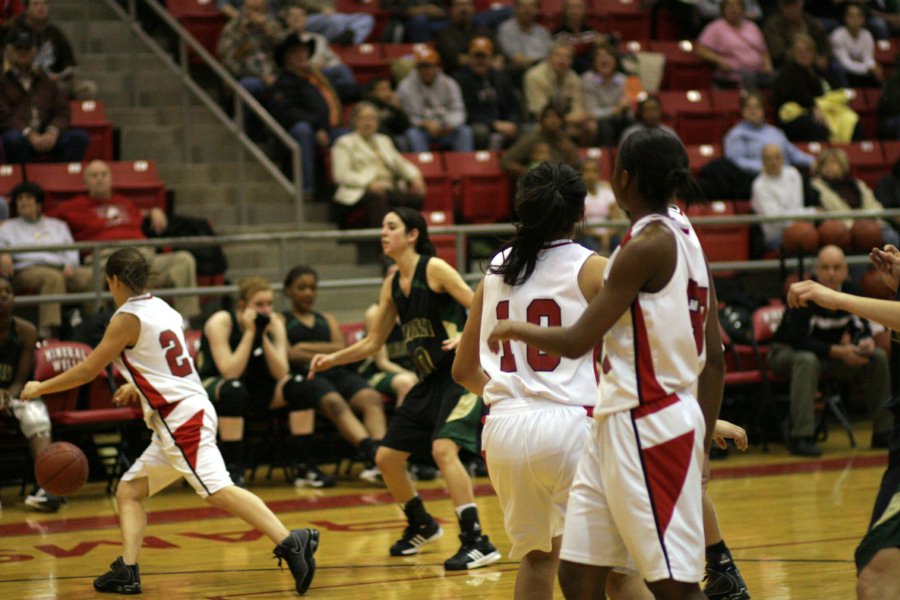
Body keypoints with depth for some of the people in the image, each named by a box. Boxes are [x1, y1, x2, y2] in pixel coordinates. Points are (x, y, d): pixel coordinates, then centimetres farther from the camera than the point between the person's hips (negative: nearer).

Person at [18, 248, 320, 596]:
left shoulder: (127, 319, -8)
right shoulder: (162, 309, 17)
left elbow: (89, 369, -3)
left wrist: (40, 388, 9)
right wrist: (136, 387, 46)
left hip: (182, 420, -10)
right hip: (180, 422, 10)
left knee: (218, 491, -21)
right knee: (129, 492, 13)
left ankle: (290, 543, -30)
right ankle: (126, 572, 2)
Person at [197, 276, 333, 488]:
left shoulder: (274, 323, -4)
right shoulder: (220, 322, -19)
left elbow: (281, 373, -14)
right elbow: (230, 372, -28)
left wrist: (264, 337, -24)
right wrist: (250, 332, -28)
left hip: (256, 393, 5)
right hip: (212, 387, -5)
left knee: (299, 386, -17)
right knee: (233, 389, -39)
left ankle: (305, 467, -14)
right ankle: (233, 472, -35)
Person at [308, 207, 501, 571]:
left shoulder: (434, 269, -11)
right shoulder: (392, 285, 10)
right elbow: (373, 342, 19)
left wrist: (467, 337, -35)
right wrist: (333, 359, 8)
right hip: (429, 381, 9)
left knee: (443, 449, -27)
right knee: (386, 458, 11)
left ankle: (477, 542, -26)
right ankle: (422, 526, 34)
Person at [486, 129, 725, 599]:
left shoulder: (647, 244, -15)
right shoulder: (685, 242, 13)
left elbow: (577, 341, -16)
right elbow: (714, 358, 15)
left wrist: (515, 328, 1)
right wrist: (702, 443, 20)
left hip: (647, 430, -9)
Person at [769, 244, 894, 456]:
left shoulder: (849, 290, -5)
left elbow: (860, 327, 4)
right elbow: (799, 340, -29)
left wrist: (866, 342, -21)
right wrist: (839, 352, -35)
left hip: (829, 355, 6)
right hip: (786, 353, -6)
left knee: (878, 357, -9)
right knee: (807, 360, -41)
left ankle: (884, 433, -2)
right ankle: (801, 438, -43)